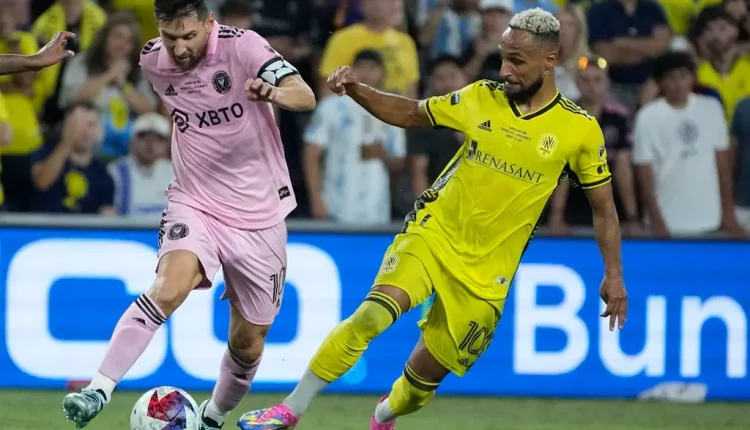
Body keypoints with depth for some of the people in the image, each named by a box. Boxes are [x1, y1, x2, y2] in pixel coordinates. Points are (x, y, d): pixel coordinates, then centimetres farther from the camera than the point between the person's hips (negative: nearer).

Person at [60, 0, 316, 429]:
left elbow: (305, 96, -31)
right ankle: (99, 390, -34)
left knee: (248, 342, 8)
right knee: (170, 285, -30)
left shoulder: (242, 47, -17)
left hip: (258, 216, -1)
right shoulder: (153, 60, -4)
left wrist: (275, 93, -52)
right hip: (194, 204, 1)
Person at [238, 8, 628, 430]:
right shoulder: (481, 98, -1)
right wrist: (357, 91, -2)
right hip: (433, 233, 0)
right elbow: (410, 113, 13)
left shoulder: (580, 129, -7)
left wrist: (614, 274, -1)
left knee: (428, 373, 5)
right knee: (375, 312, -26)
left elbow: (604, 206, 4)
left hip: (486, 269, 0)